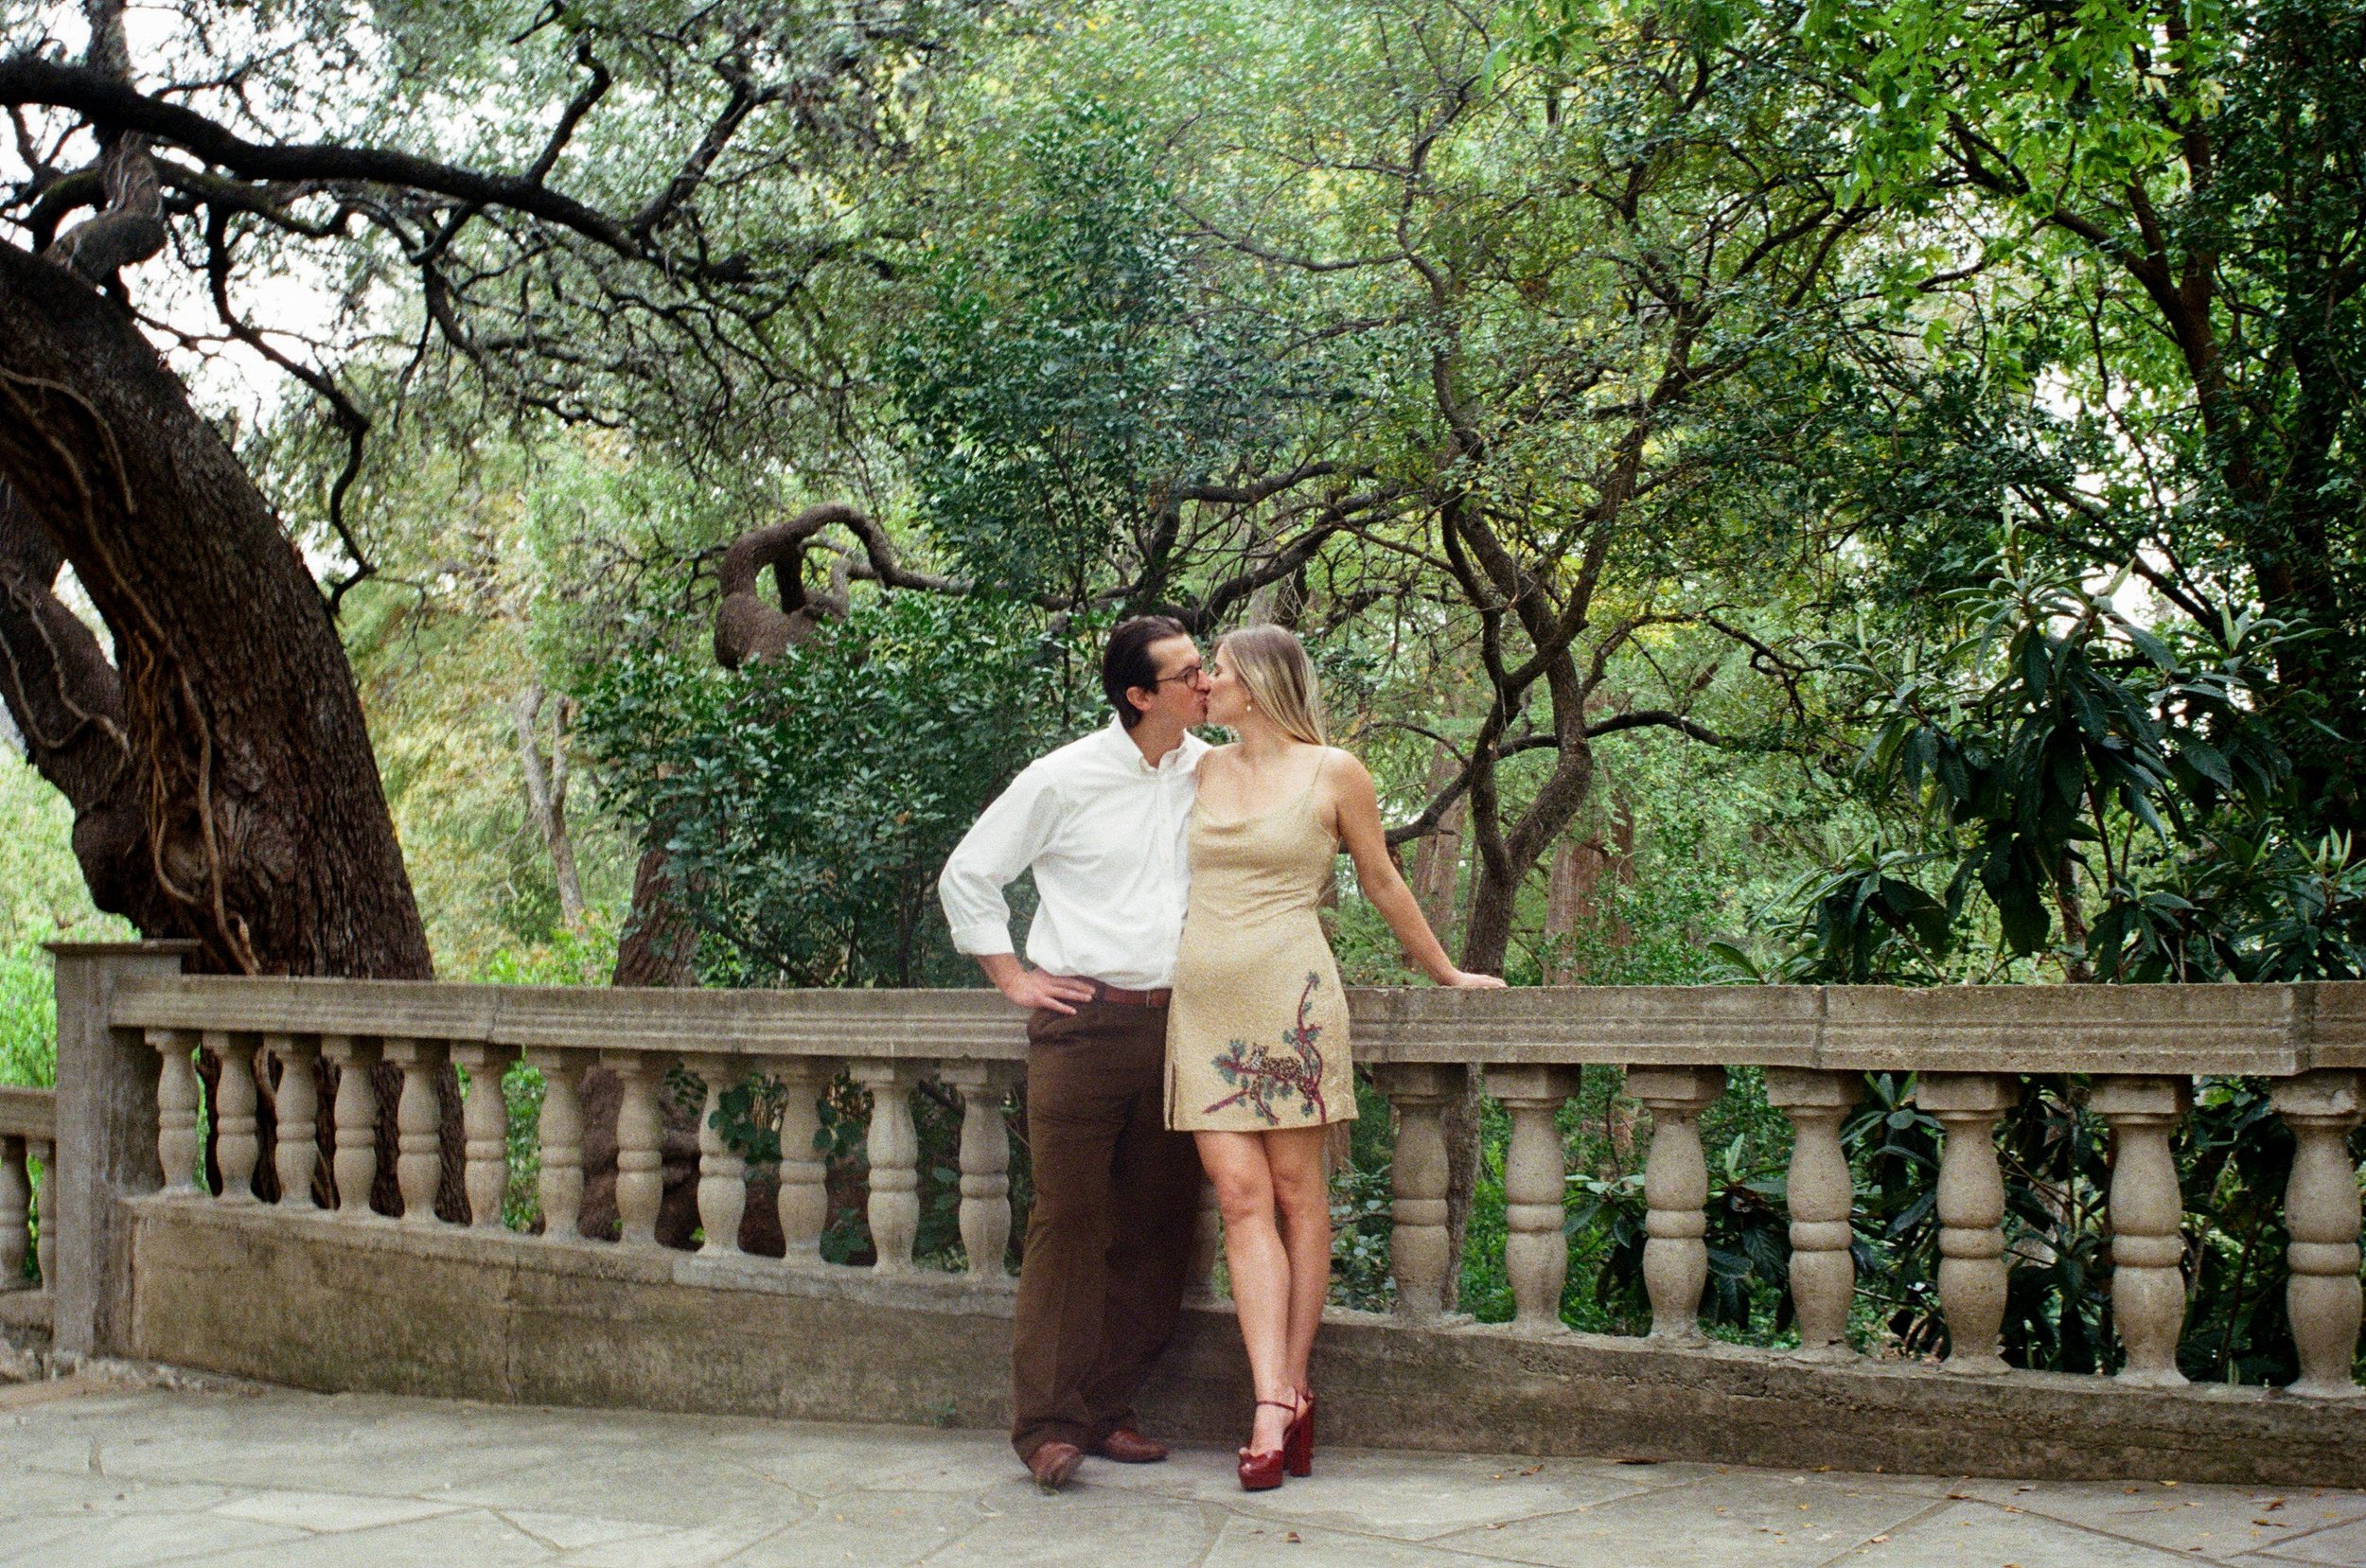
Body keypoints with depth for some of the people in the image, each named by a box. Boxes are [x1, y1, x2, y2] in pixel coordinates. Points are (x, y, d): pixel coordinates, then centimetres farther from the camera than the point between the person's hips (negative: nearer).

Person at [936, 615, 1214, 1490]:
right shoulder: (1065, 779, -2)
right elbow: (967, 877, 7)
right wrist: (1015, 981, 2)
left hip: (1177, 1023, 5)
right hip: (1082, 1022, -4)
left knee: (1157, 1228, 5)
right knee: (1070, 1220, -7)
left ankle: (1105, 1409, 15)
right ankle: (1047, 1422, -3)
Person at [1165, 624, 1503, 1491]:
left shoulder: (1333, 772, 2)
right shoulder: (1203, 771, 14)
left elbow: (1381, 881, 11)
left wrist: (1445, 972, 18)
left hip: (1288, 995, -3)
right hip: (1202, 998, 3)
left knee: (1296, 1188, -1)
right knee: (1241, 1196, -5)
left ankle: (1293, 1385, 7)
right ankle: (1273, 1406, -9)